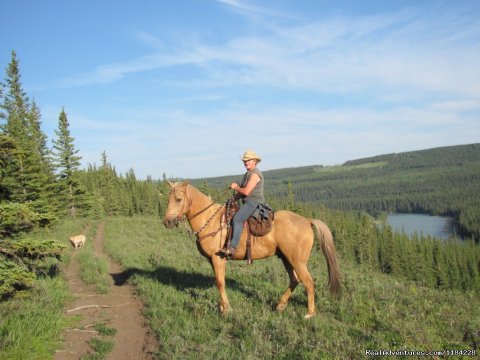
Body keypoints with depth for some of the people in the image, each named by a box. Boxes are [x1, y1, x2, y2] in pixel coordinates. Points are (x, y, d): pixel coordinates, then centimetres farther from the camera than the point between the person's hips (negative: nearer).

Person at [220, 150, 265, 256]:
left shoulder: (255, 174, -12)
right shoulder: (247, 174, 20)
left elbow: (246, 191, -20)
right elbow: (242, 192, 25)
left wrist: (236, 187, -4)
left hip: (254, 203, -11)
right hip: (248, 203, 11)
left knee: (237, 219, -28)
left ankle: (232, 248, -34)